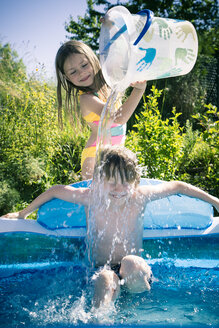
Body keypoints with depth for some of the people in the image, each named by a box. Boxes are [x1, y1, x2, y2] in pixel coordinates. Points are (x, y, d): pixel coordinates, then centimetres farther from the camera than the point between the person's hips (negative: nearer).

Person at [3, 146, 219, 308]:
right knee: (105, 281, -38)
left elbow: (177, 186, 7)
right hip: (102, 269, 0)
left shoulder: (140, 196, -9)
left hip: (136, 270, 1)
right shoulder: (91, 198, -9)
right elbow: (56, 191, 7)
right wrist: (23, 214, 18)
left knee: (131, 263, -37)